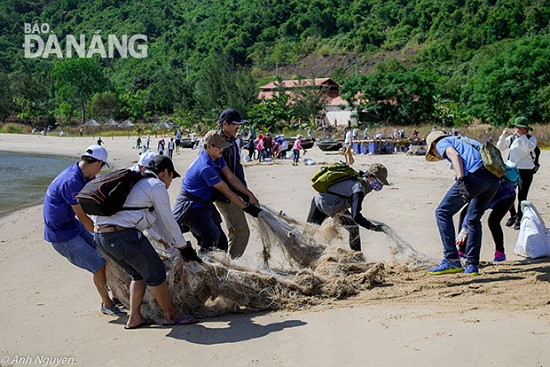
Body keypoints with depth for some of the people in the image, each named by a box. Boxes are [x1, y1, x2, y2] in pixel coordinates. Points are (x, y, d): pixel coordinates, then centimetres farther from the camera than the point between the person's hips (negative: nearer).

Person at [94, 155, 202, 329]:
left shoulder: (138, 182, 28)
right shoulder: (157, 186, -1)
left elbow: (157, 220, 30)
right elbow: (168, 221, 4)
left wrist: (175, 244, 31)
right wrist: (184, 247, 16)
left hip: (101, 235, 9)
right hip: (124, 235, -9)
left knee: (139, 274, 22)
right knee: (155, 273, 6)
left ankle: (134, 318, 22)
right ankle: (171, 315, 17)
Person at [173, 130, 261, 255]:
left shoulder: (217, 157, 2)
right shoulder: (206, 167, -27)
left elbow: (231, 177, 3)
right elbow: (227, 192, -22)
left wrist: (250, 195, -4)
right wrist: (247, 208, -15)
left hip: (205, 203, 10)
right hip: (190, 205, -10)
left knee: (222, 245, 6)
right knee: (212, 235, -31)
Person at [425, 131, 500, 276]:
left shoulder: (441, 143, 17)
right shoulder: (462, 140, 39)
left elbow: (455, 155, -6)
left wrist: (461, 179, -19)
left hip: (475, 176, -7)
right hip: (494, 179, 8)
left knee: (443, 213, 5)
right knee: (474, 220, 21)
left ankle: (452, 261, -1)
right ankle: (472, 265, 17)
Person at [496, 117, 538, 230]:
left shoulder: (531, 139, -2)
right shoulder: (511, 138, 4)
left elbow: (529, 148, -22)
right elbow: (500, 148, -1)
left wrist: (522, 136, -25)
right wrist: (503, 137, -15)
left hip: (526, 171, -2)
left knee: (522, 197, -1)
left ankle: (518, 220, 11)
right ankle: (513, 215, 23)